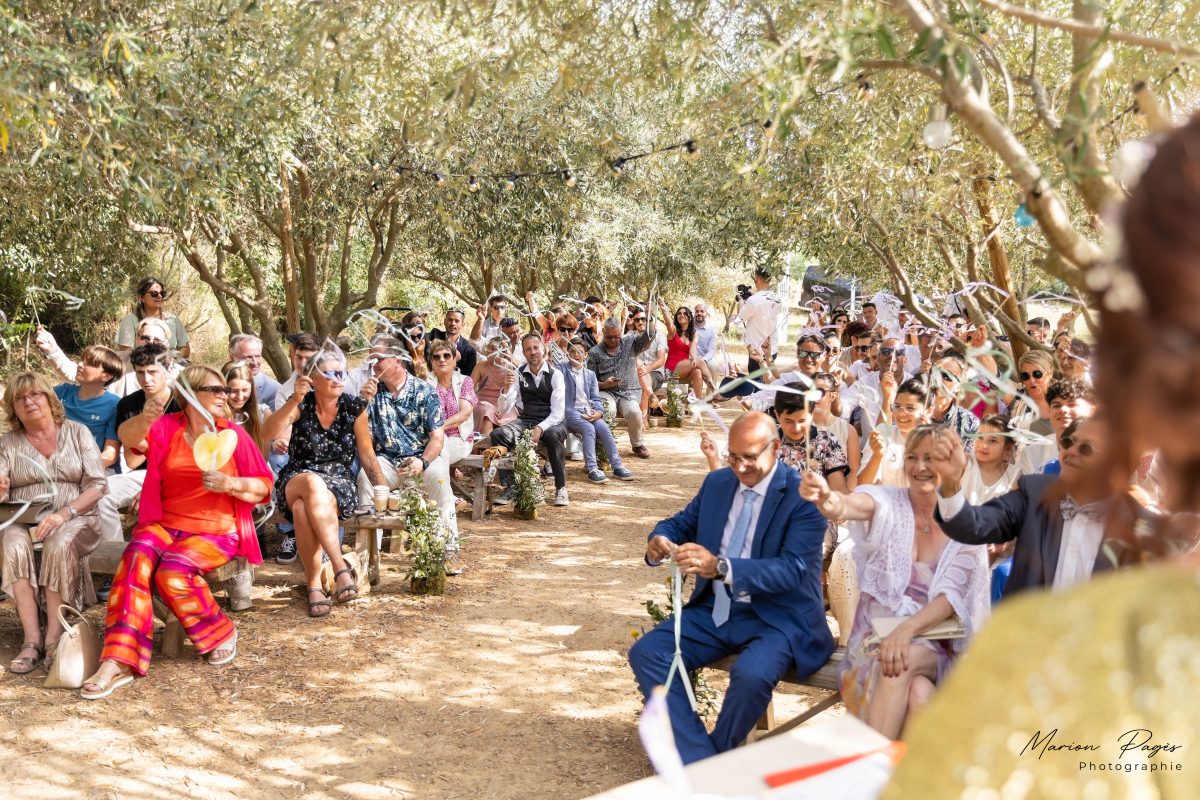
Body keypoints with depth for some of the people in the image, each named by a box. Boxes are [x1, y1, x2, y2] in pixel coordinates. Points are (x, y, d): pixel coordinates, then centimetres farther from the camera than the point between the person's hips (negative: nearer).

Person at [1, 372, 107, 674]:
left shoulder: (77, 433, 5)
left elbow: (97, 486, -3)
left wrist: (64, 514, -19)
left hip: (75, 520, -1)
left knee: (59, 545, -35)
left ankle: (55, 637, -29)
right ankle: (32, 639, -32)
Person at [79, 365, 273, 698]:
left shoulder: (233, 434, 3)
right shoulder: (166, 428, 7)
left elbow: (264, 487, 2)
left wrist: (230, 484, -15)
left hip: (216, 532, -2)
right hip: (165, 525, 2)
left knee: (172, 572, -30)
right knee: (137, 557, -29)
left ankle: (221, 633, -4)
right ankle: (119, 661, -33)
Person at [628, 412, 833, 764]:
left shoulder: (803, 497, -12)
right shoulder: (717, 482, 8)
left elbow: (792, 569, -22)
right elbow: (680, 523, 16)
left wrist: (721, 568, -36)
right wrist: (659, 542, -11)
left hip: (777, 617, -6)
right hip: (715, 611, 6)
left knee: (751, 675, -34)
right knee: (646, 652, -12)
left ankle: (717, 758, -5)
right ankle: (699, 764, -12)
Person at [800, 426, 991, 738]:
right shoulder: (888, 504, -2)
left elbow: (951, 595, -10)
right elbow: (852, 506, -27)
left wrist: (907, 629, -29)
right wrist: (827, 500, -53)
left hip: (935, 645, 1)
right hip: (875, 638, 0)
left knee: (906, 659, -34)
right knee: (917, 694, -32)